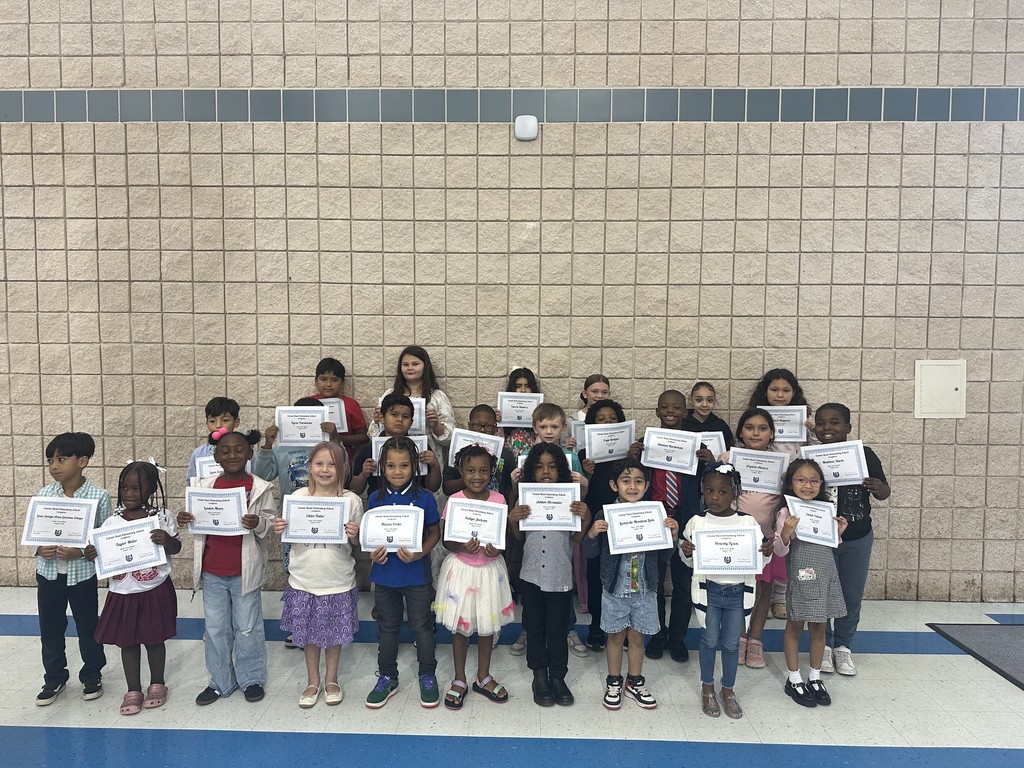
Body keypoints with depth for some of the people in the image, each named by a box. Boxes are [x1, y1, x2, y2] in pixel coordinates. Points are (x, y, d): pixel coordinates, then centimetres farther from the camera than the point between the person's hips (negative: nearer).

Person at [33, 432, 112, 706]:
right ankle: (54, 678, 35)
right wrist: (39, 548, -13)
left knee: (87, 626, 12)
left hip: (82, 573, -3)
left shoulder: (99, 496, -14)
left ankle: (92, 676, 32)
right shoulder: (44, 494, -2)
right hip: (48, 572, 4)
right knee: (50, 628, 16)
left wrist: (81, 551, -24)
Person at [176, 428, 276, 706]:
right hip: (212, 571, 3)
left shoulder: (260, 488, -7)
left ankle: (251, 679, 28)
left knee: (247, 628, 10)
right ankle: (220, 681, 31)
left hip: (245, 571, -3)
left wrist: (258, 523, -28)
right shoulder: (205, 486, 2)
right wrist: (184, 520, -11)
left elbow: (269, 524, -7)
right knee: (215, 629, 15)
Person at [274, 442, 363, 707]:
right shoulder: (298, 496, -4)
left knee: (335, 633, 14)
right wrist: (279, 530, -16)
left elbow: (357, 542, 0)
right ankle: (312, 681, 36)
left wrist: (354, 535, -21)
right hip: (304, 580, 1)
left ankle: (331, 680, 37)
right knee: (308, 633, 15)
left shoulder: (351, 500, -7)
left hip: (338, 582, -1)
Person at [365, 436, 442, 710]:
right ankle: (387, 677, 34)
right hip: (384, 572, 3)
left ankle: (427, 675, 29)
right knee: (388, 626, 17)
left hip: (416, 573, -2)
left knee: (422, 625, 9)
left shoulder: (424, 498, -10)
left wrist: (419, 554, -20)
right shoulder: (375, 498, -2)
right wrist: (373, 552, -13)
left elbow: (434, 532, -4)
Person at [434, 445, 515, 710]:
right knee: (460, 627, 11)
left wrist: (497, 549, -19)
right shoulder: (454, 500, -10)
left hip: (490, 569, 2)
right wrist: (463, 547, -26)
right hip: (461, 568, -2)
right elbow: (446, 540, -7)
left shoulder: (498, 500, -5)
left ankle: (483, 677, 34)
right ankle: (459, 680, 30)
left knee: (487, 626, 14)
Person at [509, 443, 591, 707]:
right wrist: (513, 519, -12)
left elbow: (576, 538, 0)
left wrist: (585, 519, -17)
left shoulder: (570, 499, -3)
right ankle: (539, 675, 29)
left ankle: (558, 676, 27)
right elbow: (519, 537, 7)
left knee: (558, 630, 10)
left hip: (561, 578, -1)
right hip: (531, 576, 1)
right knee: (535, 628, 13)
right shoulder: (525, 499, -1)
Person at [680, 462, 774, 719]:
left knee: (731, 643, 11)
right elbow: (690, 563, 2)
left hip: (738, 592, 1)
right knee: (709, 640, 10)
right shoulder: (697, 522, -8)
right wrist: (686, 553, -20)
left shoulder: (748, 522, -7)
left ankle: (728, 690, 32)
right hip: (708, 590, 0)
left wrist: (767, 553, -19)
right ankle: (707, 688, 31)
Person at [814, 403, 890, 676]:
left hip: (858, 539, 1)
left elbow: (884, 493, 1)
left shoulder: (865, 455, -9)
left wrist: (879, 488, -21)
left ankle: (843, 646, 32)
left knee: (853, 596, 12)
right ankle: (823, 645, 29)